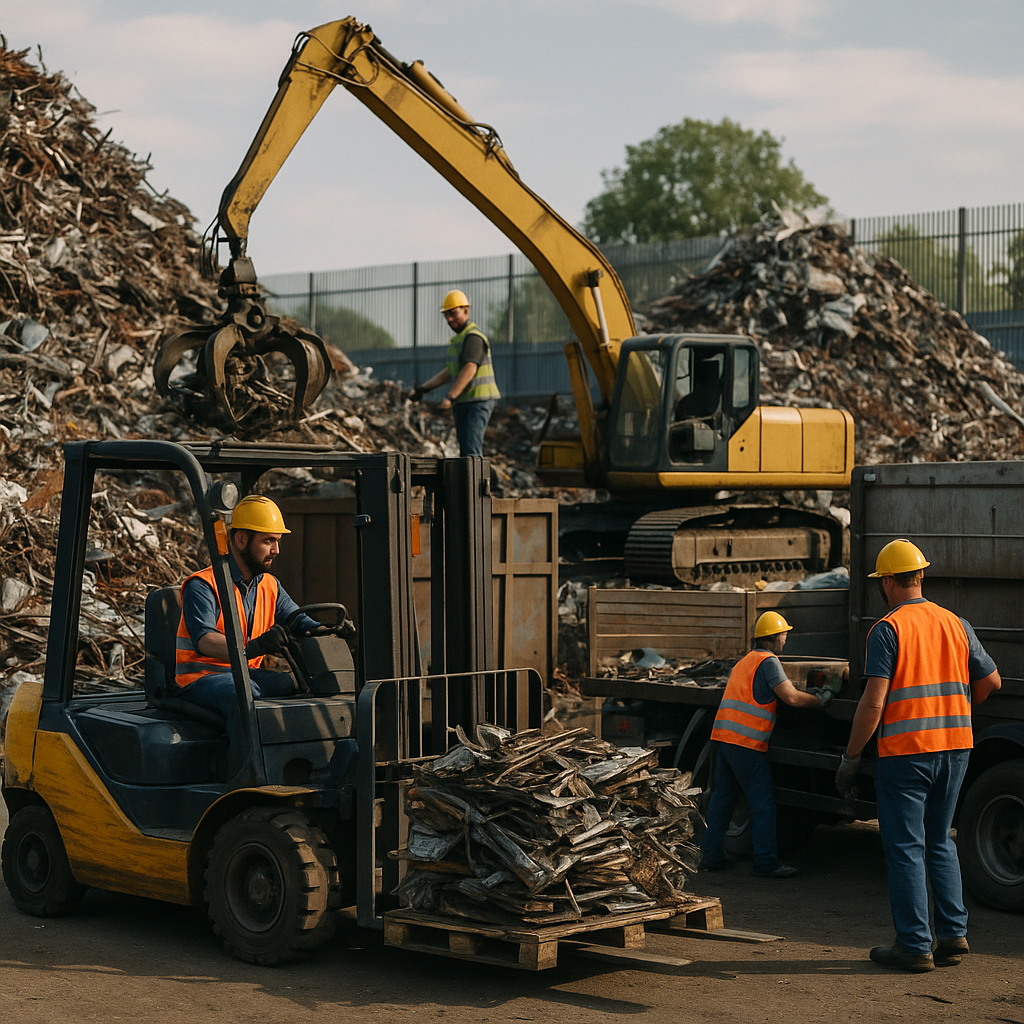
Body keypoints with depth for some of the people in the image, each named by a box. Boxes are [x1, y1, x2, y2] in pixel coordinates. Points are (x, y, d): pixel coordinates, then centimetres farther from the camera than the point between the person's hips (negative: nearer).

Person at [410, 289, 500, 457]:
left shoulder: (473, 336, -13)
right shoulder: (459, 338, 20)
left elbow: (470, 369, -25)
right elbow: (450, 372, 23)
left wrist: (450, 397, -33)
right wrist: (422, 389, 17)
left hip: (478, 400, -10)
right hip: (464, 403, 10)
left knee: (471, 449, -18)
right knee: (465, 450, 8)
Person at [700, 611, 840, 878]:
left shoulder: (745, 661, 24)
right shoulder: (768, 661, -6)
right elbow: (791, 698, -14)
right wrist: (824, 697, -2)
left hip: (722, 736, 9)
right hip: (745, 743, -9)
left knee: (722, 795, 13)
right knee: (762, 800, -4)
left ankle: (711, 854, 15)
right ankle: (766, 863, -4)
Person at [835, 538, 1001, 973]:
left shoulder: (887, 630, -9)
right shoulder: (956, 624, 9)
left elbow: (873, 702, -16)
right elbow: (991, 680, 14)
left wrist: (851, 758, -9)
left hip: (904, 749, -6)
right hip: (955, 747, 6)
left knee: (905, 848, 1)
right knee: (939, 842, 18)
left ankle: (914, 945, 2)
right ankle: (952, 934, 14)